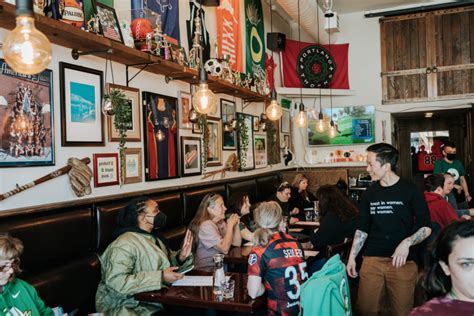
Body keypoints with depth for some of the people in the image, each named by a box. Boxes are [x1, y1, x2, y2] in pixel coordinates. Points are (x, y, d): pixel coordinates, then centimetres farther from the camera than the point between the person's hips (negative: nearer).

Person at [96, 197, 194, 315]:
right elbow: (115, 282, -29)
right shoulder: (124, 244, -18)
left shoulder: (152, 238, 9)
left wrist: (181, 258, -7)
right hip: (132, 307, -8)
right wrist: (160, 277, -28)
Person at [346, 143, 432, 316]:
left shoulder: (410, 190, -4)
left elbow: (426, 227, -3)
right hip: (372, 260, 3)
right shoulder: (370, 193, 7)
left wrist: (407, 243, -20)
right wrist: (351, 257, 6)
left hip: (402, 261, -3)